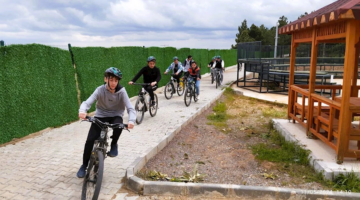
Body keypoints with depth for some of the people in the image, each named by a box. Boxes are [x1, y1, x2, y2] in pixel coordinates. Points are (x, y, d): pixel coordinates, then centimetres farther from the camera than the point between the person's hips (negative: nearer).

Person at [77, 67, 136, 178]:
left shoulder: (121, 92, -17)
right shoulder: (100, 90, -17)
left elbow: (130, 108, -23)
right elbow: (87, 102, -27)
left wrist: (131, 120, -44)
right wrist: (82, 111, -50)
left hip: (115, 116, 0)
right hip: (100, 116, 1)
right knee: (90, 140, -10)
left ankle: (114, 145, -4)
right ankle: (84, 165, 15)